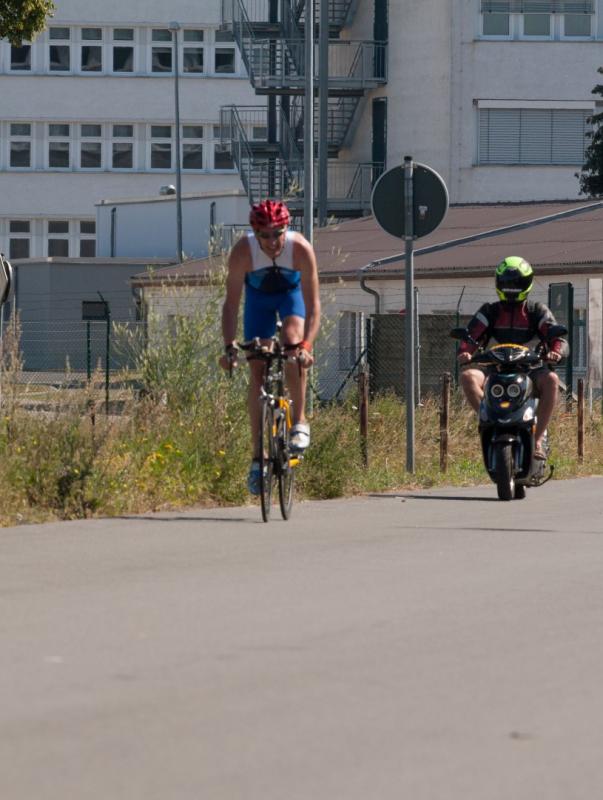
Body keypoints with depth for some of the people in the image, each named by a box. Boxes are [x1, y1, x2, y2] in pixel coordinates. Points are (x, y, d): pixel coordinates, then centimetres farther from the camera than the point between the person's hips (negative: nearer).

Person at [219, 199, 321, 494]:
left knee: (292, 340, -31)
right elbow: (231, 302, -31)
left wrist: (306, 345, -48)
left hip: (291, 292, -1)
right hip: (259, 295, 1)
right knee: (257, 371, -6)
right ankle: (257, 456, 0)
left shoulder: (301, 249, -35)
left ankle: (299, 421, -15)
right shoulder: (243, 251, -34)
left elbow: (312, 304, -35)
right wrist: (229, 346, -42)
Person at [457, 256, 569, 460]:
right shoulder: (489, 312, 13)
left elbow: (558, 338, -4)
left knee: (551, 379, -34)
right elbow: (470, 336, 0)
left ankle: (538, 439, -30)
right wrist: (465, 352, -25)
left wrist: (555, 352, -28)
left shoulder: (538, 312, 9)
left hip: (530, 370, -1)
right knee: (467, 376, -27)